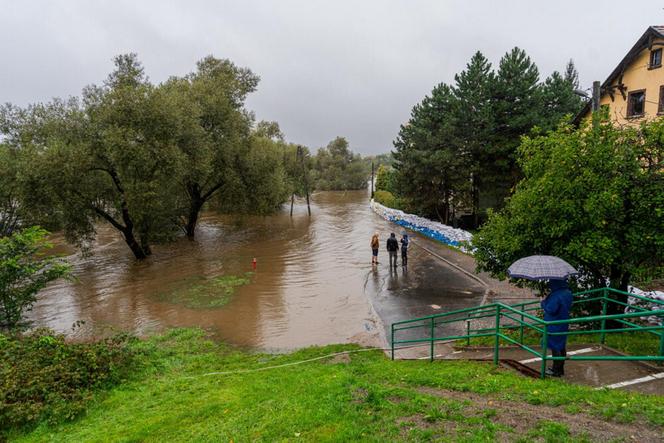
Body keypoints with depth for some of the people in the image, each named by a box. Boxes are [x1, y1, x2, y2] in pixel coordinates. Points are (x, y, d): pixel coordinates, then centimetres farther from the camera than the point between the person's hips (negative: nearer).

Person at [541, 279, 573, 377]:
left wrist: (544, 303, -8)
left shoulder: (556, 296, -28)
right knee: (561, 347, 18)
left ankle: (556, 370, 15)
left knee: (555, 348, 4)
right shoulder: (568, 293, 1)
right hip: (563, 325, 9)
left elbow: (550, 309, -27)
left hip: (555, 326, -9)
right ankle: (560, 369, 31)